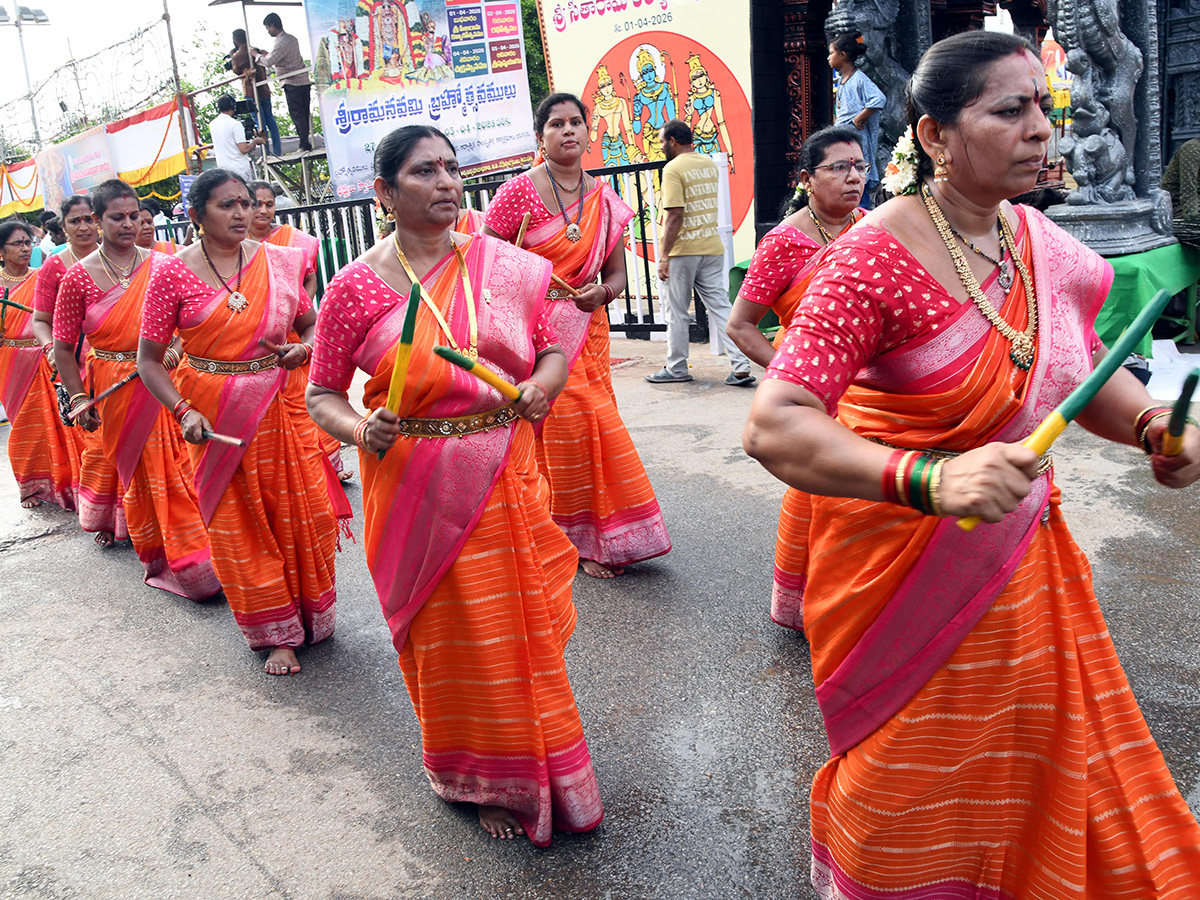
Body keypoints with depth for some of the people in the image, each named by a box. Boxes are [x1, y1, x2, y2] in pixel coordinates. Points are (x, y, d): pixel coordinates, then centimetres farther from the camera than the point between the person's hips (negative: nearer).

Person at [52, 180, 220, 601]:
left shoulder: (161, 265, 2)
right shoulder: (79, 276, -2)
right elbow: (64, 347, 2)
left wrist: (176, 349, -9)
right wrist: (78, 398, -3)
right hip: (116, 388, -1)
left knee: (181, 467, 1)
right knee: (139, 471, 6)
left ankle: (196, 549, 15)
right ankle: (159, 558, 19)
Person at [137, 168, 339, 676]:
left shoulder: (279, 262, 2)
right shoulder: (172, 273, -5)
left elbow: (311, 324, 15)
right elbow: (149, 360, -3)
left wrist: (306, 346, -8)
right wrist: (183, 412, -17)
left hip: (282, 406, 2)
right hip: (215, 418, -2)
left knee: (303, 516, 8)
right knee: (239, 529, 5)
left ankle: (311, 616, 30)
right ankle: (278, 635, 20)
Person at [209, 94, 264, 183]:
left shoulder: (212, 125, 9)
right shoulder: (235, 124, -13)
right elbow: (244, 149, -18)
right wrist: (255, 141, 1)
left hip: (222, 168, 7)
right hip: (240, 170, -6)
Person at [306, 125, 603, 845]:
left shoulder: (508, 265, 2)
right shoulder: (357, 287, -6)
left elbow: (552, 348, 10)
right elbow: (322, 392, 0)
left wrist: (542, 386, -12)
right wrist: (360, 430, -20)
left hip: (509, 481, 3)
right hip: (417, 492, -2)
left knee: (524, 629, 15)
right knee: (453, 641, 10)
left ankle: (536, 767, 41)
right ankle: (483, 780, 35)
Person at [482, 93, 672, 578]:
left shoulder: (604, 198, 9)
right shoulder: (520, 190, -6)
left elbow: (616, 272, 10)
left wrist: (601, 293, -11)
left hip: (587, 331, 5)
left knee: (597, 427, 7)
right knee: (557, 433, -3)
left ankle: (603, 537, 25)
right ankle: (580, 543, 12)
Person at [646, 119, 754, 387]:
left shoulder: (673, 168, -11)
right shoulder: (709, 164, 12)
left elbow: (675, 214, -19)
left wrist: (664, 255, -19)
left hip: (682, 251, -7)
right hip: (712, 247, 7)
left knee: (677, 312, 6)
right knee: (721, 306, 6)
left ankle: (676, 368, 18)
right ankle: (741, 366, -2)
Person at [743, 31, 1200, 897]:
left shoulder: (1043, 243, 0)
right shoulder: (876, 259, -22)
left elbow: (1086, 371, 14)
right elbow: (773, 427, -30)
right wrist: (930, 479, -42)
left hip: (1022, 556, 6)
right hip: (906, 574, -6)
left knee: (1045, 765, 21)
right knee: (916, 795, 14)